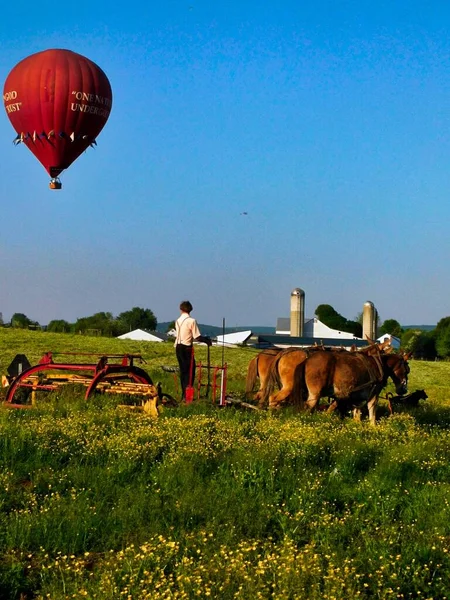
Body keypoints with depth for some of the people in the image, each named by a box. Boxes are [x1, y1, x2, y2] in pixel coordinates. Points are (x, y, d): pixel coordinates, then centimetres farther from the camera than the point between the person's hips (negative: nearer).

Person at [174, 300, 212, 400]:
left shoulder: (178, 321, 9)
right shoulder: (191, 321, -11)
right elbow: (197, 337, -14)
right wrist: (207, 340, 3)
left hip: (178, 347, 7)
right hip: (187, 348, -7)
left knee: (183, 371, 13)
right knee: (190, 371, -2)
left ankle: (184, 394, 16)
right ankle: (186, 395, -7)